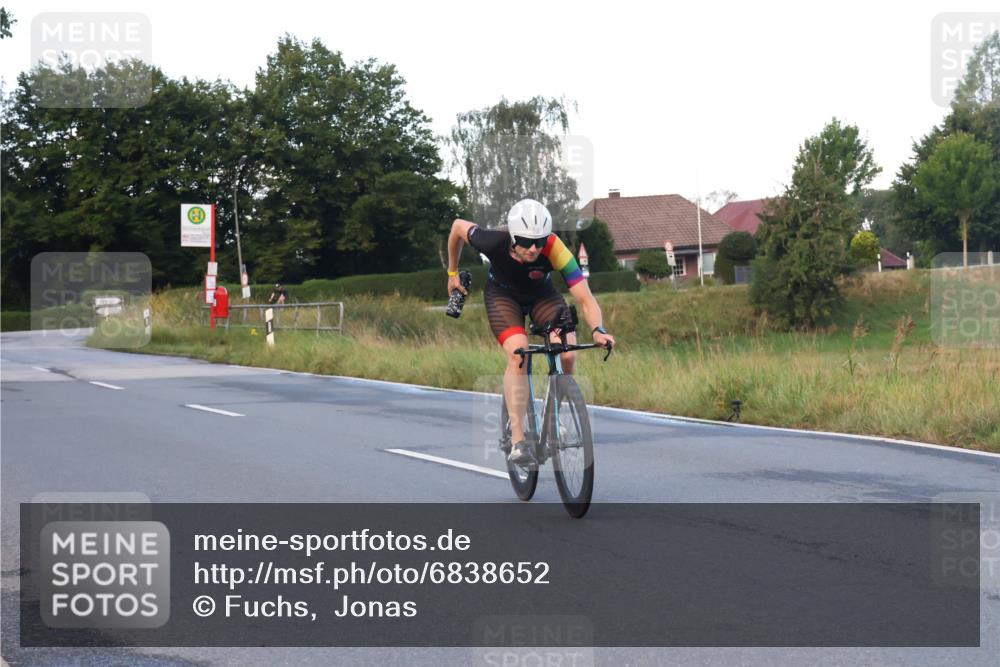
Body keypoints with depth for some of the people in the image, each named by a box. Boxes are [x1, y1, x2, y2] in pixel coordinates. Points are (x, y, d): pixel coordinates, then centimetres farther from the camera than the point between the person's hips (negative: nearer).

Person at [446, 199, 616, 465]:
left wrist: (598, 330, -55)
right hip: (502, 295, -1)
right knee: (518, 355, -27)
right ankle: (517, 442, -24)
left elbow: (585, 298, -36)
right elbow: (458, 226, -13)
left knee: (567, 355, -21)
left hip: (542, 295, 1)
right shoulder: (495, 242, -34)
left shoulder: (555, 249, -36)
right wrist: (452, 273, 0)